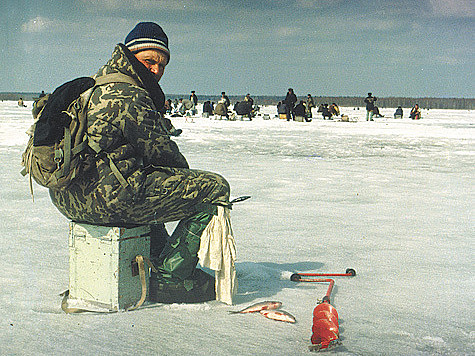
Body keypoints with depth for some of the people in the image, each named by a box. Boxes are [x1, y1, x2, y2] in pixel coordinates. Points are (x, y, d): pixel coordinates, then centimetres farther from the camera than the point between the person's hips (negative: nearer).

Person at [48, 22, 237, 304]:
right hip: (109, 199, -11)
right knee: (215, 187, -6)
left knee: (148, 185, 42)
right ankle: (169, 278, 1)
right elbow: (160, 150, -8)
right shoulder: (128, 97, -13)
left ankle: (160, 261, 43)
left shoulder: (94, 87, 20)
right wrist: (186, 174, 13)